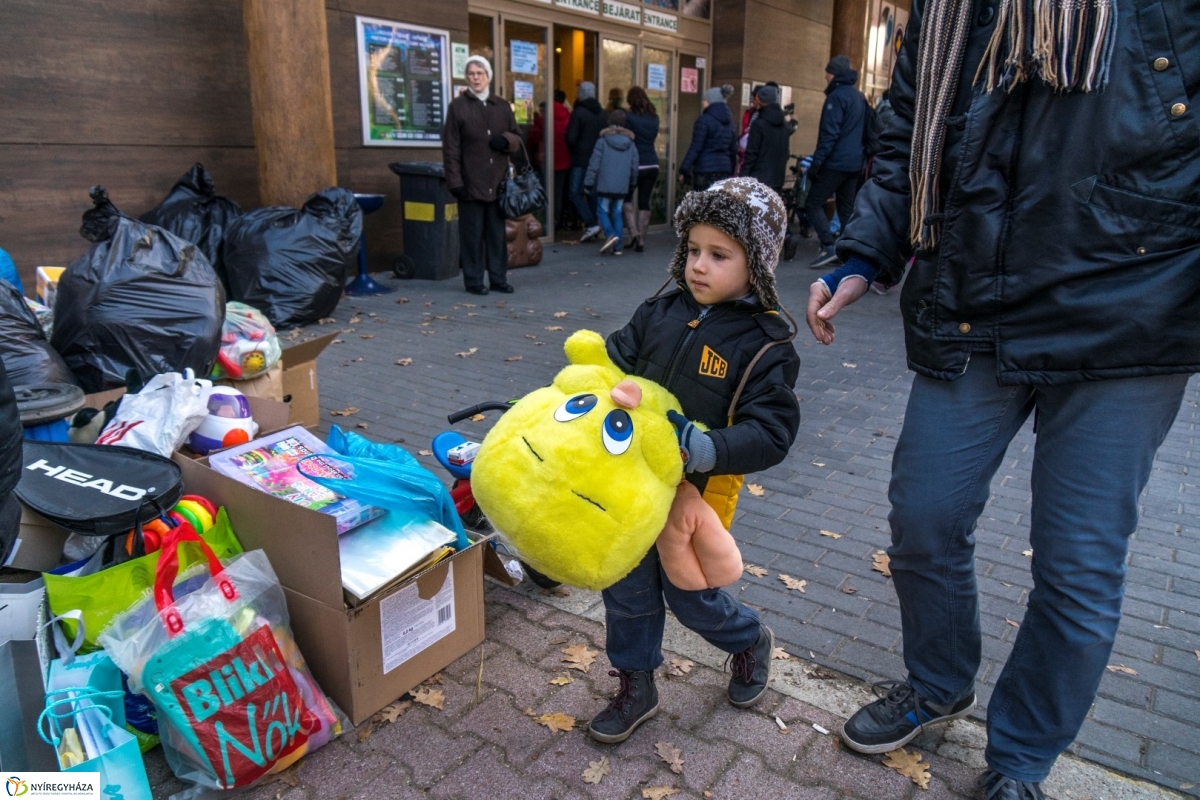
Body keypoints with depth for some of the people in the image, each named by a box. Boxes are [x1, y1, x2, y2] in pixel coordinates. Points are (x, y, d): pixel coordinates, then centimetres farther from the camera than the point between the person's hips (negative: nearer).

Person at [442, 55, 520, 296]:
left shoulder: (502, 106, 13)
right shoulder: (458, 106, 1)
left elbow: (517, 138, 18)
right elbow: (451, 148, -3)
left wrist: (506, 140, -6)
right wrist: (455, 181, -10)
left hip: (497, 182, 4)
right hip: (471, 183, -4)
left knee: (497, 234, 8)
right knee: (472, 235, 0)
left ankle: (498, 278, 17)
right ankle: (473, 281, 9)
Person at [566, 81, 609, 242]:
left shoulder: (578, 113, -9)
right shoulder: (604, 114, 8)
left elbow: (571, 138, -11)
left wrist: (574, 152, 6)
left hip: (581, 159, -6)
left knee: (575, 192, -2)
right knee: (593, 192, 12)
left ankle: (591, 224, -15)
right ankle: (593, 227, 12)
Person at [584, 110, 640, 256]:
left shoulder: (603, 141, -6)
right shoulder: (630, 143, 6)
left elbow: (594, 164, -7)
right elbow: (634, 166, 11)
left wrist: (588, 183, -1)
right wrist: (633, 182, 25)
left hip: (605, 185, -4)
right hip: (622, 186, 4)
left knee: (603, 211, 6)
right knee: (617, 214, 9)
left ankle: (610, 234, -18)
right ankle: (617, 247, 6)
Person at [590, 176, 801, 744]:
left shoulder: (766, 346, -14)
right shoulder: (662, 312, -1)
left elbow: (770, 434, -20)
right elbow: (615, 359, 5)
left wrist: (703, 450, -34)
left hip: (698, 493, -4)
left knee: (689, 596, 13)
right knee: (627, 590, 14)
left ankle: (750, 642, 46)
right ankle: (635, 689, 36)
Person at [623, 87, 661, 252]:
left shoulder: (630, 117, -8)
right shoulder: (654, 117, 9)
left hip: (636, 164, -5)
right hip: (653, 165, 5)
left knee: (627, 198, 12)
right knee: (644, 202, 8)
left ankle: (634, 232, -5)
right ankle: (641, 241, 7)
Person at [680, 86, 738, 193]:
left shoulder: (704, 119, -7)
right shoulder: (729, 121, 15)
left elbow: (696, 148, -12)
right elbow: (733, 149, 17)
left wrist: (684, 169, -10)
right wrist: (731, 172, 23)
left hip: (705, 169, -7)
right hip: (725, 170, 7)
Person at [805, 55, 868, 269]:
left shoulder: (837, 96, -10)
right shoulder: (860, 97, 18)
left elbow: (829, 133, -17)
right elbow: (865, 131, 21)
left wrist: (816, 162, -17)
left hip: (836, 162, -9)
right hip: (855, 163, 9)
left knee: (813, 204, -5)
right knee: (847, 209, 10)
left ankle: (829, 247, -16)